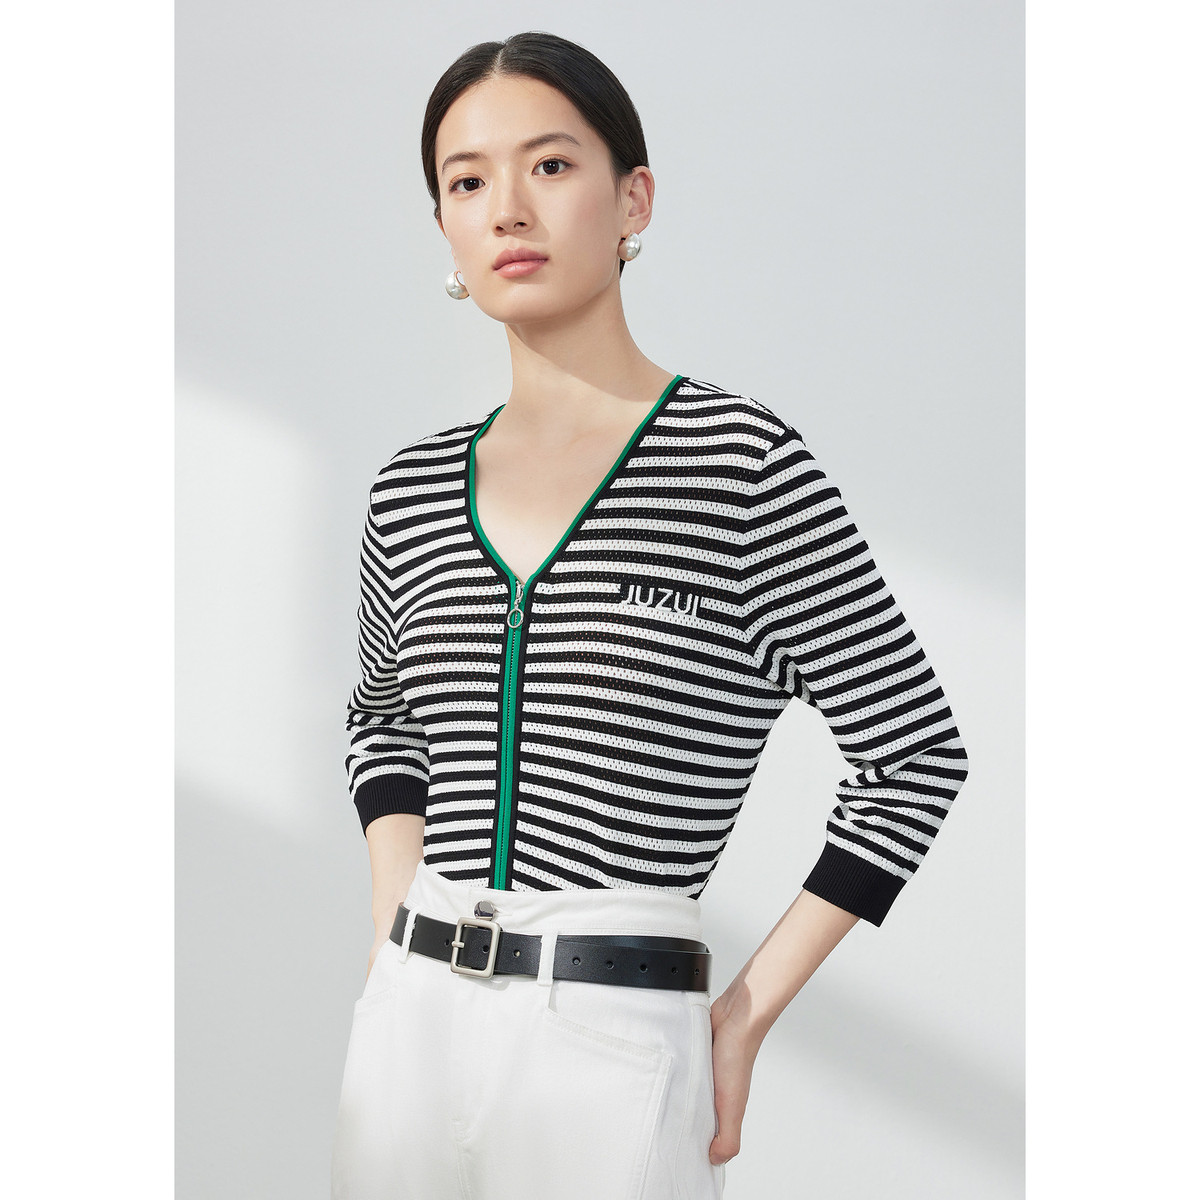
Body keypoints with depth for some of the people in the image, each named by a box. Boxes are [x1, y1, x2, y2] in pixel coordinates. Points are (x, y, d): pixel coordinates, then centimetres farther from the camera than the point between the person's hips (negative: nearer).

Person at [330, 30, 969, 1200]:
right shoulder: (412, 487, 6)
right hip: (405, 1026, 5)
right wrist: (397, 946, 10)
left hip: (613, 1052, -4)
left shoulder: (744, 465, -8)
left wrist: (747, 1017, -4)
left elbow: (916, 752, -4)